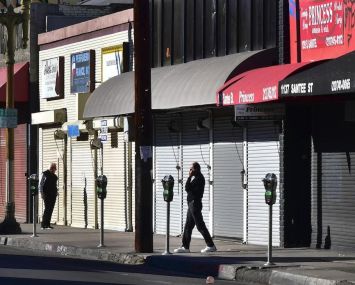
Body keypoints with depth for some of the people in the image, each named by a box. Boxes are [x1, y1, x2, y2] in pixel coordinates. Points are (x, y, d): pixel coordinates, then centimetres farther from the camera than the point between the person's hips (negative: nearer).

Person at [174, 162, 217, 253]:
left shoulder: (198, 178, -16)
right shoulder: (197, 178, 15)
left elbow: (187, 188, -18)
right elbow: (188, 188, 20)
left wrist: (189, 177, -13)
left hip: (195, 204, -11)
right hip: (192, 204, 11)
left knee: (200, 226, -8)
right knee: (188, 226, 12)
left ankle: (211, 246, -5)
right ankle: (185, 247, 15)